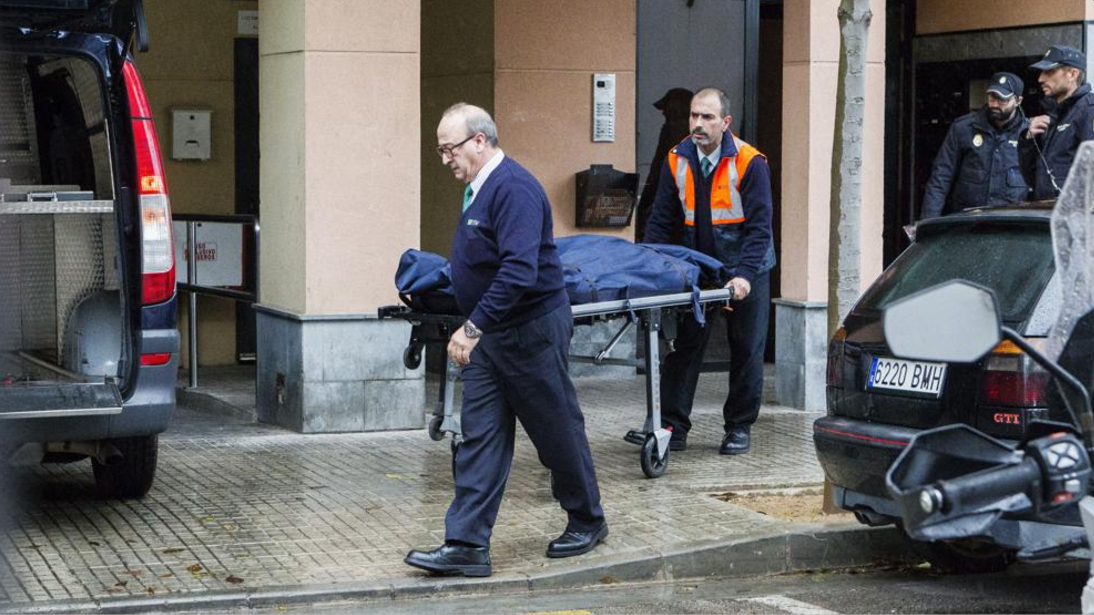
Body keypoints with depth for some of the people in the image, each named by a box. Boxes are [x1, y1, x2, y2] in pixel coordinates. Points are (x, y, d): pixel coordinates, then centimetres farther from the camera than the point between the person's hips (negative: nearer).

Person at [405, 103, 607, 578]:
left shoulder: (513, 188, -22)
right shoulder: (480, 187, 10)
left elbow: (519, 271, -31)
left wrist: (473, 326, -30)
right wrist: (475, 329, 19)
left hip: (532, 331, -9)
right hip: (490, 334, 9)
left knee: (558, 430, 8)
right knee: (480, 437, 4)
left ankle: (587, 523, 26)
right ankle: (467, 545, 3)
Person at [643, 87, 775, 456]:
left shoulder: (749, 163, -16)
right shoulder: (677, 162, -4)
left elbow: (759, 227, -19)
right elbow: (661, 222, 2)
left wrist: (744, 276, -31)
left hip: (745, 272, -3)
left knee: (746, 351, 5)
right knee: (683, 346, -1)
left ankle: (739, 428, 17)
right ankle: (672, 427, 2)